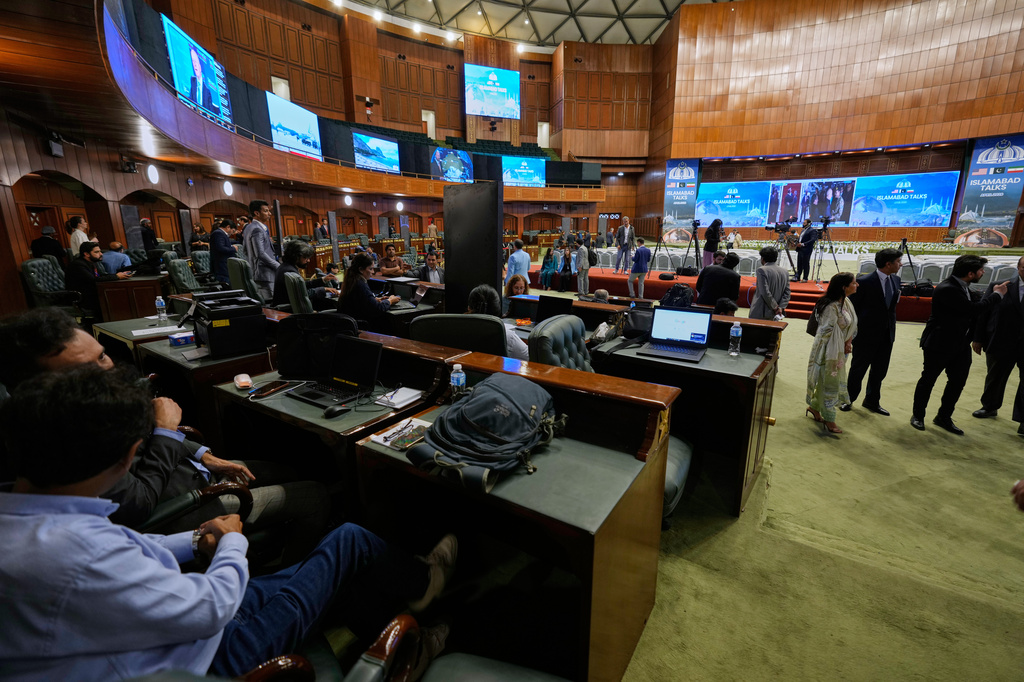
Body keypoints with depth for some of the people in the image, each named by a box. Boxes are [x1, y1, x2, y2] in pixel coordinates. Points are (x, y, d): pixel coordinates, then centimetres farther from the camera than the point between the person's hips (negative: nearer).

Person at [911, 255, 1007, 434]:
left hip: (960, 344, 9)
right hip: (939, 344, -9)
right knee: (928, 380, 5)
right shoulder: (947, 289, -23)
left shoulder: (962, 286, 5)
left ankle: (943, 417, 26)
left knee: (958, 381, 12)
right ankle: (918, 416, 20)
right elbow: (973, 308, -23)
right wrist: (997, 294, -11)